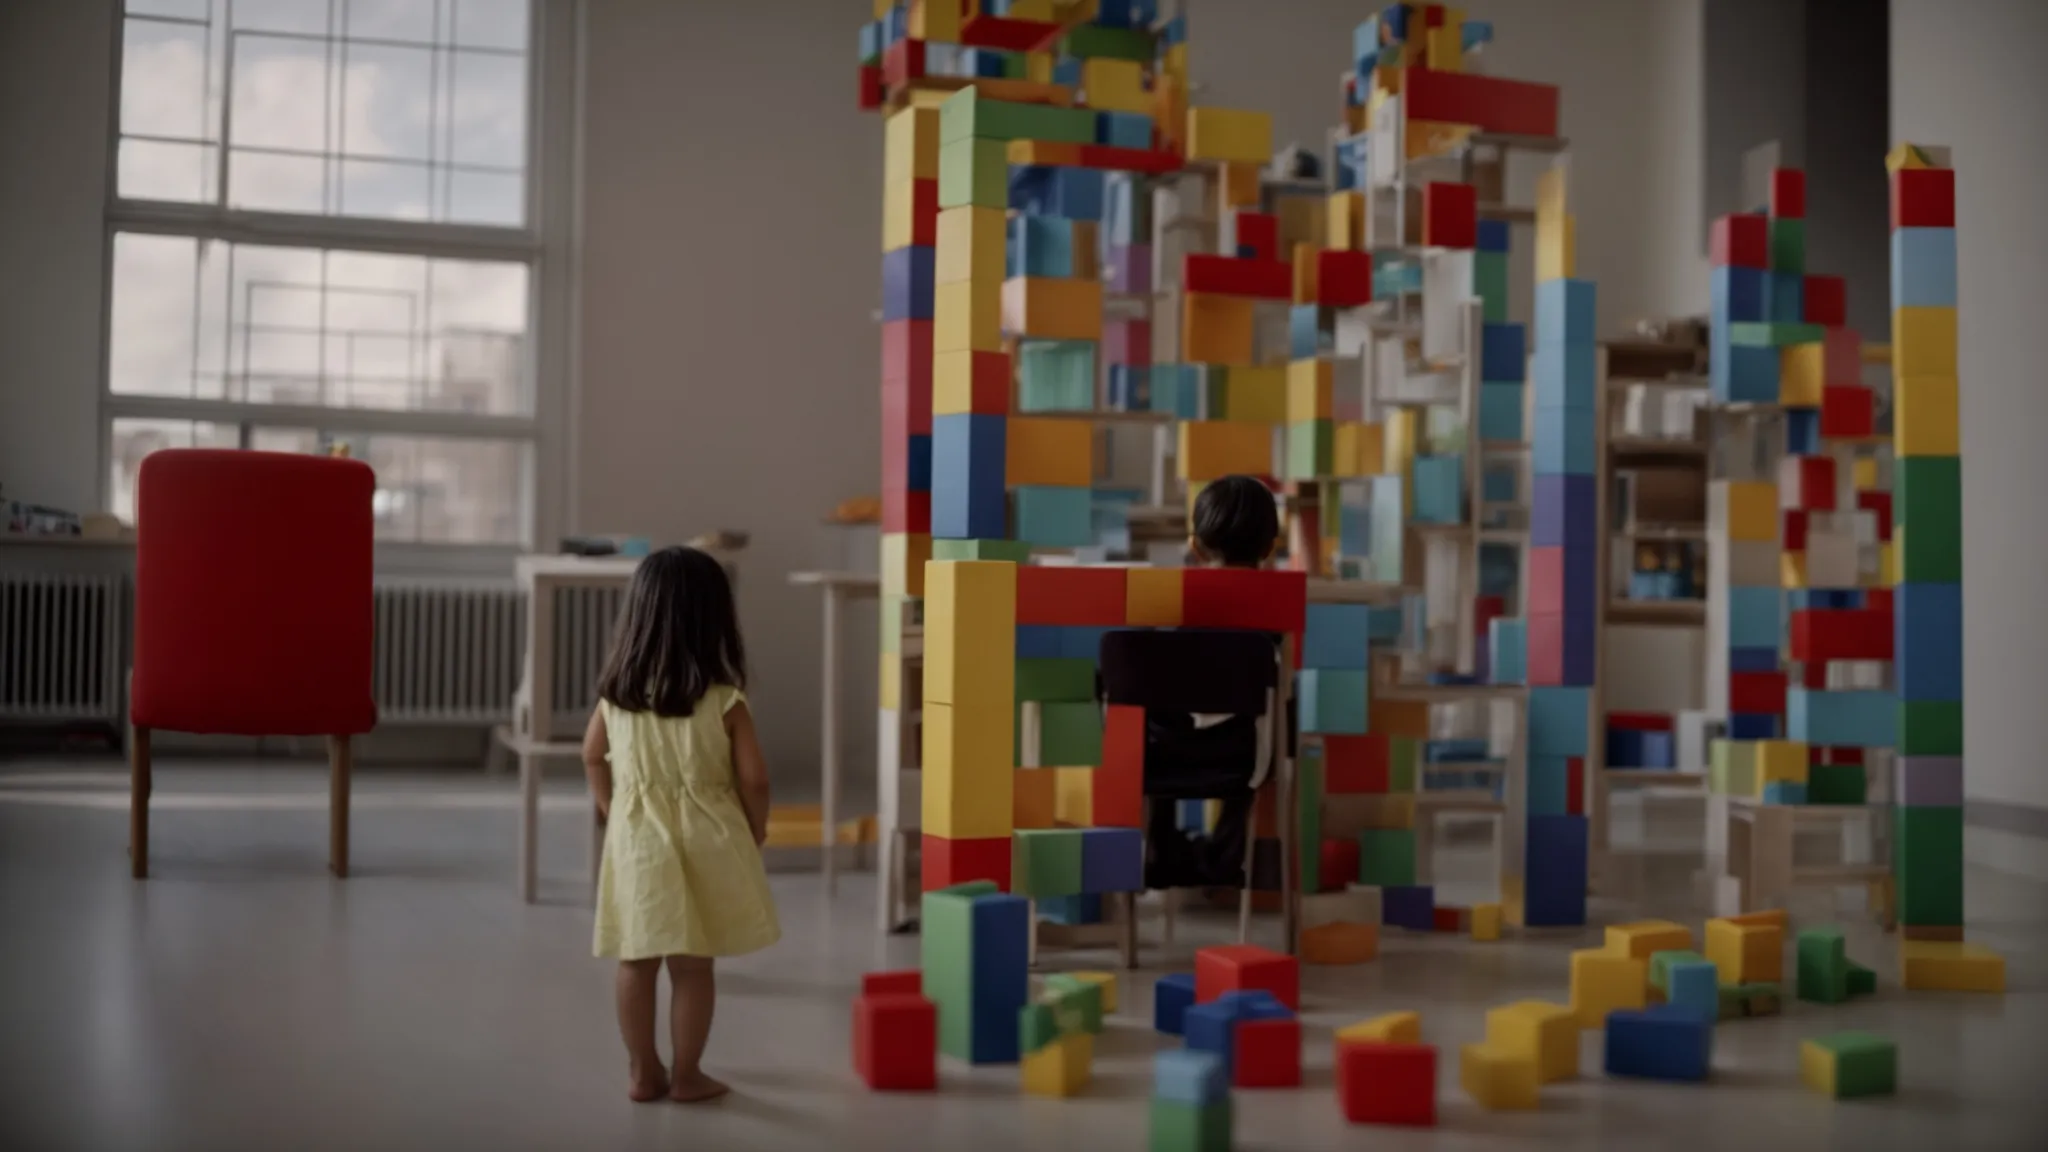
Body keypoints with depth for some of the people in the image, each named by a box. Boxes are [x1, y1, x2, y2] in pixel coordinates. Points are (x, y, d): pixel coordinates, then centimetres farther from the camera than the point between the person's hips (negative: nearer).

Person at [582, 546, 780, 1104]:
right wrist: (755, 829, 7)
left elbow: (593, 756, 12)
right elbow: (753, 778, -10)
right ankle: (686, 1074, 14)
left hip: (636, 838, 3)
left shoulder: (615, 694, -2)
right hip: (702, 840, -3)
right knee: (693, 966, 6)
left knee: (636, 962, 12)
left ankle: (643, 1071, 21)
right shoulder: (724, 701, -13)